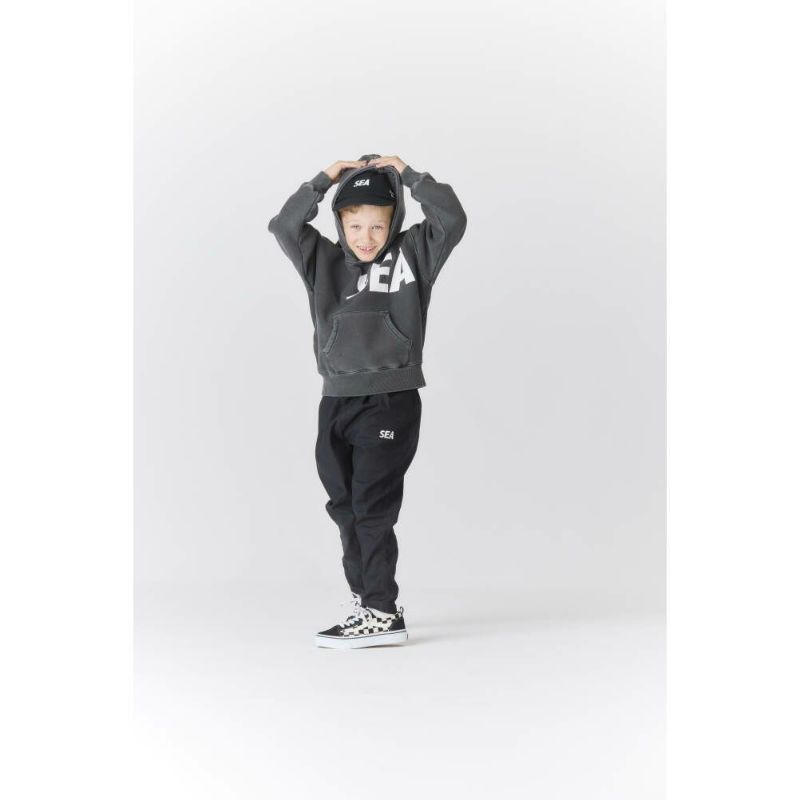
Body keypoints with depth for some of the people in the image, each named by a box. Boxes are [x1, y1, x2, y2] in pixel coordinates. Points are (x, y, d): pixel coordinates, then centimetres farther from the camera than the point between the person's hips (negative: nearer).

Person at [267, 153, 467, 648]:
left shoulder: (413, 254, 1)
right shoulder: (324, 260, 8)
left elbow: (452, 221, -12)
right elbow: (284, 227, -3)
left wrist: (408, 174, -10)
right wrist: (323, 182, -8)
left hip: (392, 401, -5)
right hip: (337, 402, 5)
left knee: (373, 506, -8)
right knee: (345, 506, 12)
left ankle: (383, 615, -4)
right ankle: (365, 595, 27)